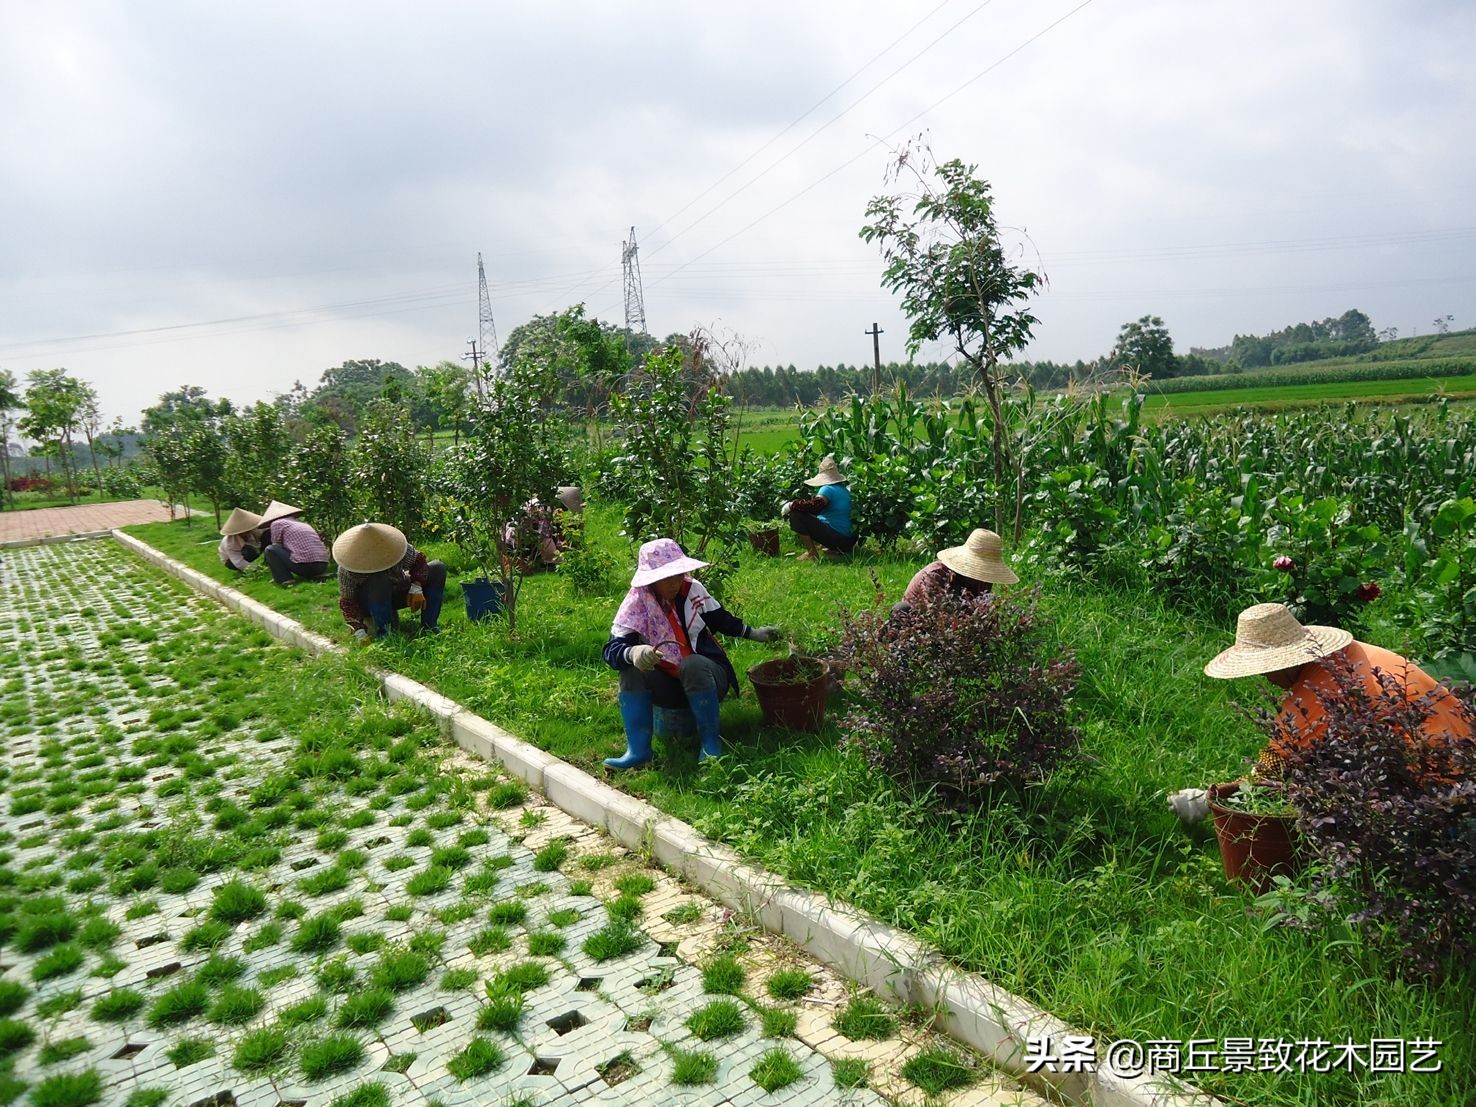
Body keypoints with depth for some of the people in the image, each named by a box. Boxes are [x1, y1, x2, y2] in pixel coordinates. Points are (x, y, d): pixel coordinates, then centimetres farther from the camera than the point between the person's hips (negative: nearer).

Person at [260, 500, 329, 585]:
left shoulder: (277, 523, 8)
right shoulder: (303, 523, 27)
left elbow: (276, 547, 13)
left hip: (304, 565, -6)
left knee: (269, 550, 10)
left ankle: (285, 580, -3)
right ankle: (318, 575, 12)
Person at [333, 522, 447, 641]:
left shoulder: (395, 547, -23)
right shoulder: (346, 570, -28)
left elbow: (419, 560, -11)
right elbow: (347, 603, -26)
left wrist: (416, 588, -26)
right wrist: (360, 633, -36)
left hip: (397, 595, 4)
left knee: (438, 568, -14)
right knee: (377, 580, -39)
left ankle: (428, 627, -16)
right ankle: (384, 633, -27)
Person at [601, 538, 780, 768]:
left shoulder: (692, 590, -7)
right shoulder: (637, 602, -13)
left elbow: (720, 619, 11)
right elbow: (612, 649, -24)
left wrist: (753, 633, 6)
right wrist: (632, 652, -45)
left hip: (706, 678, -1)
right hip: (667, 685, 1)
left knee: (692, 664, -34)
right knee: (632, 670, -26)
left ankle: (711, 742, -22)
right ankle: (638, 750, -28)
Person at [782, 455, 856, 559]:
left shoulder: (828, 489, -11)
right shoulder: (846, 490, 17)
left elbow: (814, 505, -28)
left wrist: (791, 505, -17)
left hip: (834, 536, -9)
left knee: (795, 515, -10)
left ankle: (811, 553, -11)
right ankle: (835, 549, 14)